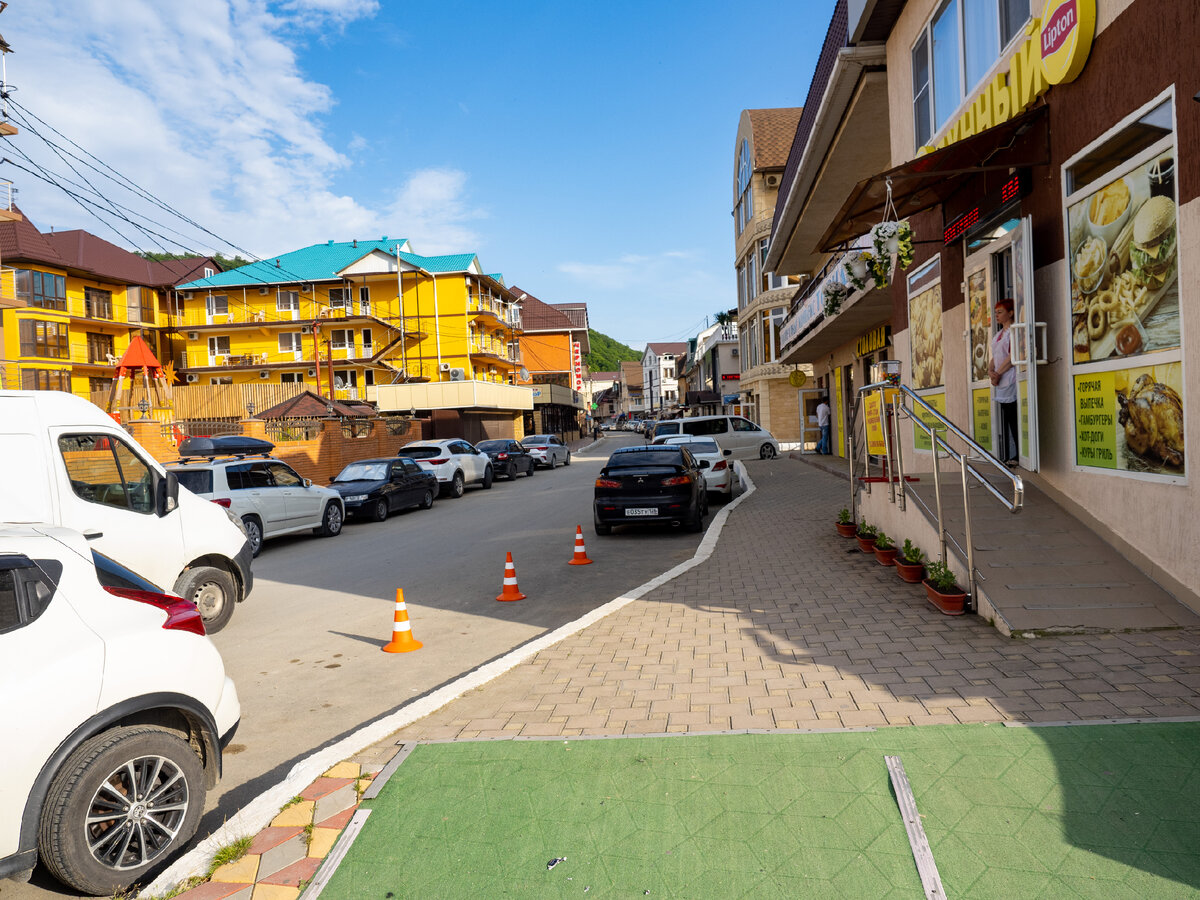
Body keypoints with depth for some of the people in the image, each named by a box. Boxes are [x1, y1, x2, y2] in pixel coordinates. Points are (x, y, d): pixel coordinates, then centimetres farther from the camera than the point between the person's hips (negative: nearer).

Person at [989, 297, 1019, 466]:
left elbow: (1013, 356, -14)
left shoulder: (1014, 330, -5)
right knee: (1008, 419, 7)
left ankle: (1020, 455, -6)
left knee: (1015, 418, -9)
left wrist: (998, 373, -13)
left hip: (1011, 380, -8)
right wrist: (990, 371, -1)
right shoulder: (997, 335, 21)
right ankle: (1015, 455, 10)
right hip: (1000, 382, 8)